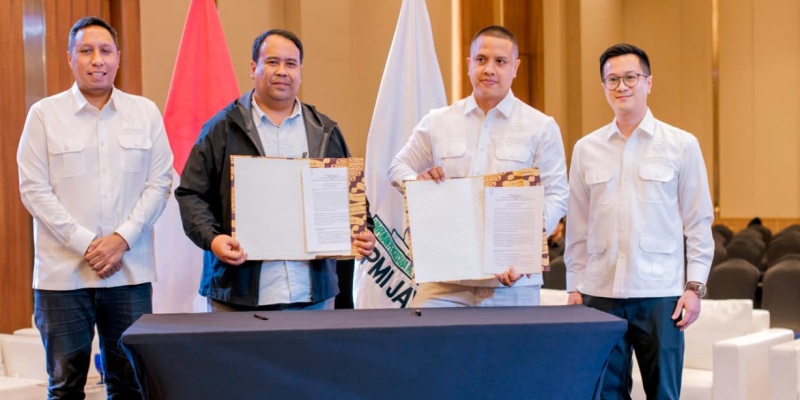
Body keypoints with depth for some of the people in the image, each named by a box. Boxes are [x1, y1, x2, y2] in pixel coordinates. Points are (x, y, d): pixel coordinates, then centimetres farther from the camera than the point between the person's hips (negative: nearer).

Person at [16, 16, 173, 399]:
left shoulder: (145, 112, 6)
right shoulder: (44, 114, 1)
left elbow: (158, 182, 4)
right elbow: (34, 190, -3)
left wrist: (122, 238, -9)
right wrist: (85, 244, -10)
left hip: (130, 271, 1)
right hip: (63, 273, -1)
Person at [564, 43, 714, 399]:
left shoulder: (681, 145, 2)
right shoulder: (586, 149, 8)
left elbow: (698, 223, 3)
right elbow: (578, 228, 10)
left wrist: (695, 286, -3)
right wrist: (574, 287, 7)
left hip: (660, 294, -2)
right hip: (600, 291, 2)